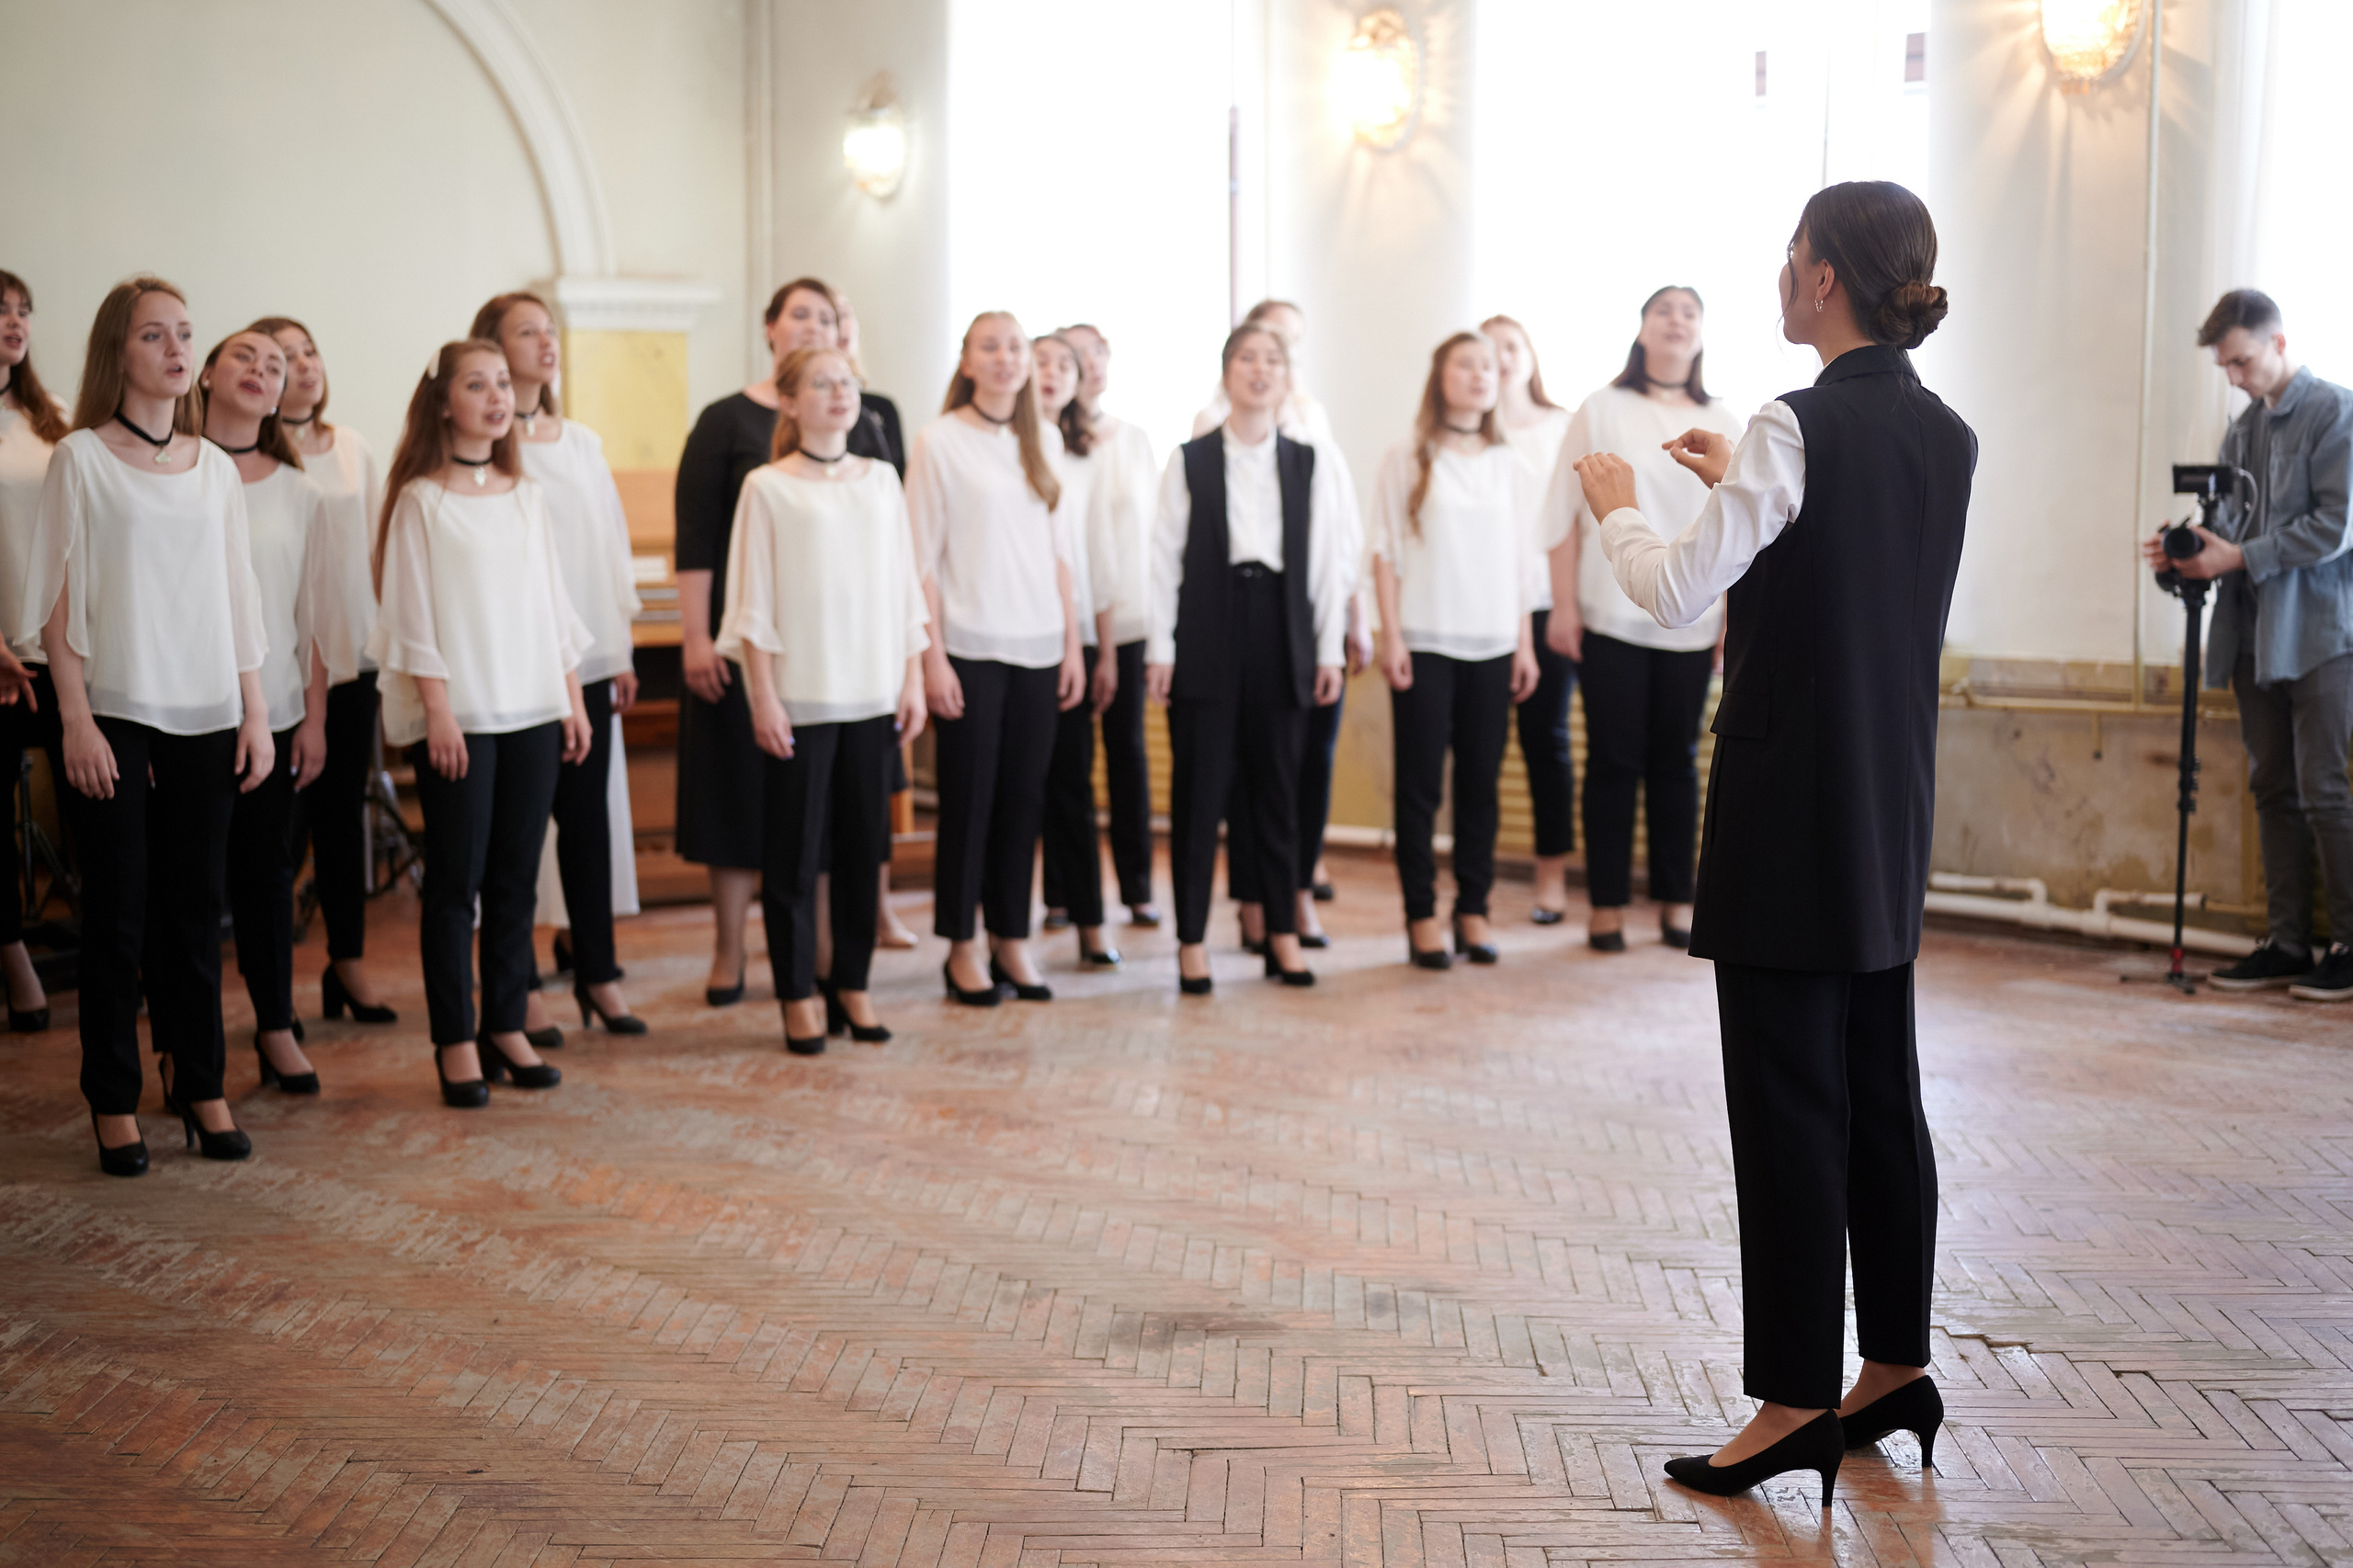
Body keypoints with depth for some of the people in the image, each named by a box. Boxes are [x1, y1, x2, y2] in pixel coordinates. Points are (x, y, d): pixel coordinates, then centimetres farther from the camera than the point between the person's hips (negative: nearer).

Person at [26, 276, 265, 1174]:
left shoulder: (215, 468, 11)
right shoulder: (81, 459, -2)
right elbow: (59, 600, -5)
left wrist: (254, 711, 9)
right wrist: (76, 721, -11)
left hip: (206, 719, 4)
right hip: (114, 718, -3)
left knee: (195, 913, 7)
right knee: (117, 915, 0)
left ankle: (200, 1086, 16)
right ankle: (113, 1100, 10)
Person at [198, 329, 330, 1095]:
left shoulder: (297, 492, 9)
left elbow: (315, 611, 10)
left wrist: (314, 716, 5)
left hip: (273, 710, 3)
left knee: (267, 867, 8)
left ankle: (276, 1028, 18)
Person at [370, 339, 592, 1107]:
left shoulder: (524, 494, 13)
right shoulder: (421, 499, -4)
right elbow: (411, 614, -7)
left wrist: (572, 697, 11)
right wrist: (438, 709, -14)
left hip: (533, 710, 5)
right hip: (457, 715, -5)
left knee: (516, 876, 8)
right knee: (456, 878, -2)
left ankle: (506, 1027, 16)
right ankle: (455, 1040, 5)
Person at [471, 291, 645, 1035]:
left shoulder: (582, 443, 13)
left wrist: (623, 651, 13)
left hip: (588, 660, 5)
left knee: (590, 814, 6)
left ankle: (596, 970, 15)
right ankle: (520, 983, 9)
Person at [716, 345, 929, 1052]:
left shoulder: (881, 480, 9)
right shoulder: (768, 487, -2)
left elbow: (905, 587, 12)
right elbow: (753, 603, -4)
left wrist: (914, 678, 6)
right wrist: (763, 696, -9)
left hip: (874, 694, 4)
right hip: (799, 695, -4)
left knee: (862, 843, 8)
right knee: (794, 847, 1)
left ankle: (852, 985, 18)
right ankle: (798, 996, 10)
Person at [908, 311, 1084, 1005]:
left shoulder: (1043, 440, 11)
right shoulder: (940, 440, -3)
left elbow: (1059, 549, 13)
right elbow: (923, 556, -5)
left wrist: (1071, 643, 8)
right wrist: (932, 656, -10)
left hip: (1037, 645, 4)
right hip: (970, 645, -4)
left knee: (1023, 796, 6)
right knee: (968, 797, 1)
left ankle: (1012, 940, 16)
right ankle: (961, 946, 11)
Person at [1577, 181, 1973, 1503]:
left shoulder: (1801, 427, -17)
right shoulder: (1946, 437, 8)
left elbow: (1676, 595, -16)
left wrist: (1619, 504, 3)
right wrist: (1743, 481, 25)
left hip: (1791, 801, -8)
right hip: (1891, 804, 8)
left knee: (1789, 1099, -2)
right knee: (1881, 1091, 14)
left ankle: (1795, 1404, 4)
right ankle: (1897, 1370, 24)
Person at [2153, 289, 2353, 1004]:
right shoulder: (2242, 430, 16)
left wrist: (2239, 557, -17)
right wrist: (2188, 551, -1)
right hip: (2255, 636, 7)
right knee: (2274, 790, 7)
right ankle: (2287, 943, 11)